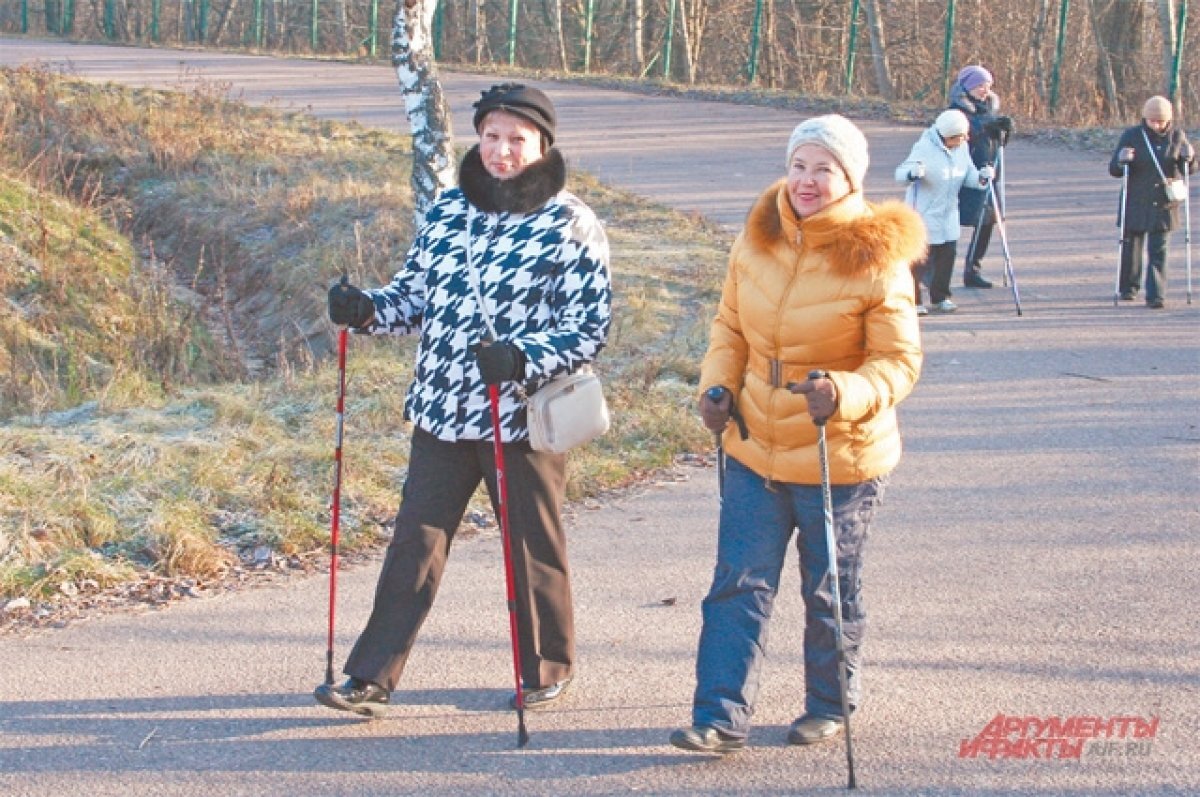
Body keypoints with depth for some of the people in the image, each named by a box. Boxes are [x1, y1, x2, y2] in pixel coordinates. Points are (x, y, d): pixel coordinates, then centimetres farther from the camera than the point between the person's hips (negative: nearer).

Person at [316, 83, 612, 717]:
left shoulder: (571, 225, -7)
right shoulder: (448, 211, 8)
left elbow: (589, 326, -10)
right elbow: (414, 295, 15)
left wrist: (523, 359, -27)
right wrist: (366, 309, -7)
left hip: (524, 419, -4)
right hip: (442, 411, 4)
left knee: (533, 546, 10)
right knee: (416, 541, 2)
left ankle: (549, 667, 30)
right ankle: (371, 677, 5)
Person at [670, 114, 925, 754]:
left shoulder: (876, 260, -15)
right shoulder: (757, 238, -1)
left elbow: (899, 362, -13)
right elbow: (730, 325, 11)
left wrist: (846, 394, -31)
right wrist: (717, 385, -5)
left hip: (840, 458, -4)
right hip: (753, 448, 4)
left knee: (830, 593, 12)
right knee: (739, 583, 0)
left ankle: (830, 706, 31)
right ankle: (722, 717, 3)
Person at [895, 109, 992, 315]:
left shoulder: (961, 148, 1)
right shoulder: (925, 148, -20)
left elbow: (968, 176, 7)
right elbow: (900, 173, -24)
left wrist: (981, 176, -15)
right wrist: (912, 172, -47)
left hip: (948, 214, 7)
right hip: (923, 212, -7)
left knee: (948, 253, 8)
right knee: (921, 257, -5)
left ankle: (940, 298, 22)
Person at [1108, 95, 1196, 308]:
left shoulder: (1177, 135, 1)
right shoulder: (1132, 136, -4)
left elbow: (1190, 170, 10)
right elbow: (1114, 169, -2)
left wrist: (1188, 158, -13)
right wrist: (1121, 160, -24)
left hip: (1163, 205, 0)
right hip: (1135, 204, 0)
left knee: (1158, 251, -5)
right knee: (1131, 246, 11)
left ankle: (1156, 295, -4)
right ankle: (1128, 287, 32)